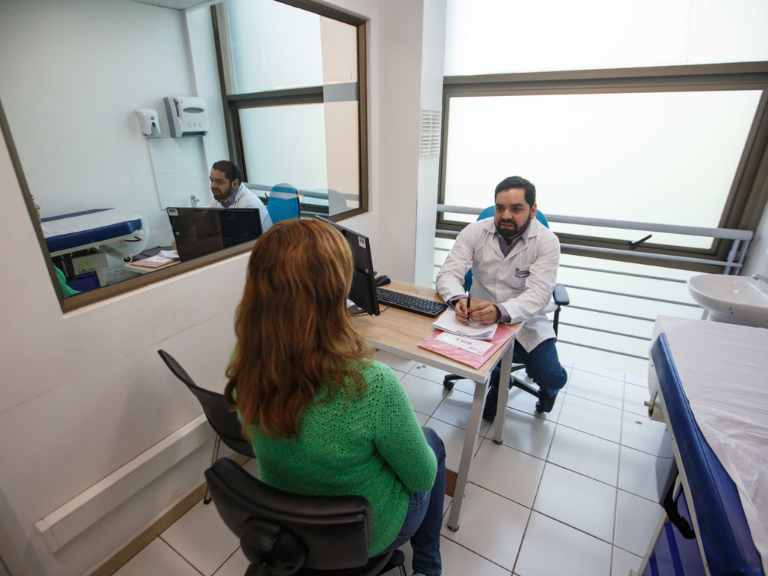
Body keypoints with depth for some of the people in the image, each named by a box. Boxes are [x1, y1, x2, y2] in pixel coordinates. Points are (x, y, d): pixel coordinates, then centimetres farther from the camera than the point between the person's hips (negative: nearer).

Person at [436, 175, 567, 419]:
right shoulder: (475, 232, -7)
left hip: (524, 322, -1)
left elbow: (539, 293, -23)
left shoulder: (547, 242, -11)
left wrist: (500, 311, -45)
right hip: (477, 317, 2)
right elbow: (448, 273, -13)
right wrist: (459, 299, -37)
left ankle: (548, 388, 27)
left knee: (552, 378, -17)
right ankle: (495, 380, 16)